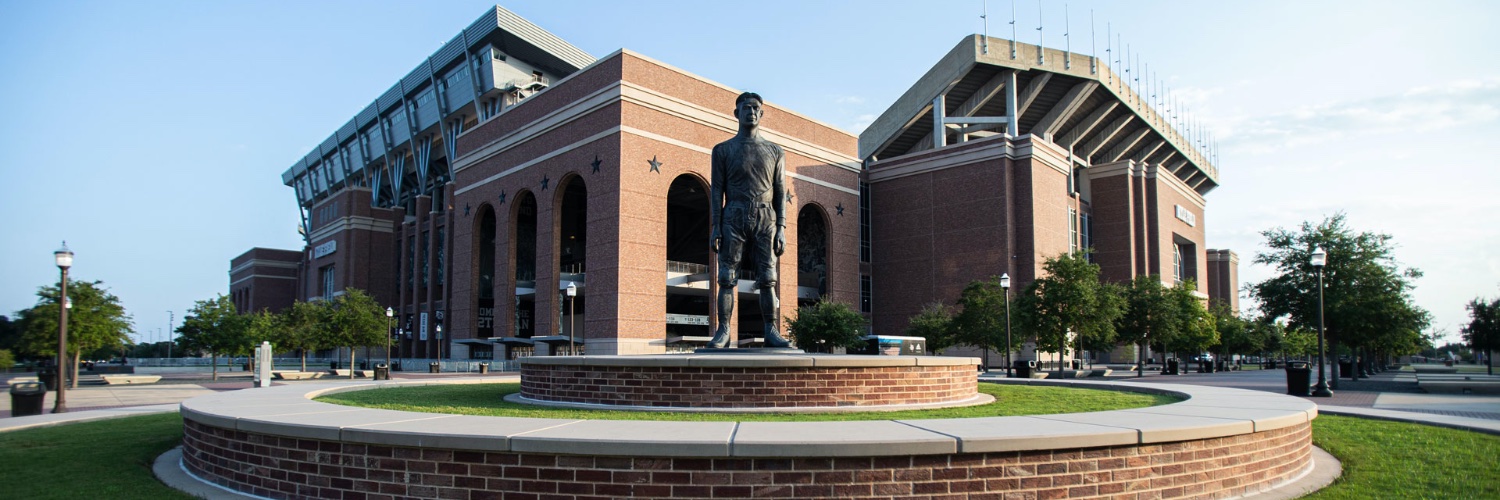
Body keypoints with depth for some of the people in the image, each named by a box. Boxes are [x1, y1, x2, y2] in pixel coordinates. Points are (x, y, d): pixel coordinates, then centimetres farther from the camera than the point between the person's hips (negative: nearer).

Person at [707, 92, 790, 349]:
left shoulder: (775, 152, 15)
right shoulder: (723, 150, 11)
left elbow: (781, 192, 11)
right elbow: (716, 190, 5)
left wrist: (781, 228, 1)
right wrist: (715, 227, -5)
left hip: (765, 218, 1)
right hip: (733, 217, -1)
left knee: (768, 278, -3)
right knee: (727, 277, -5)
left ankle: (771, 331, 0)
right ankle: (723, 331, -3)